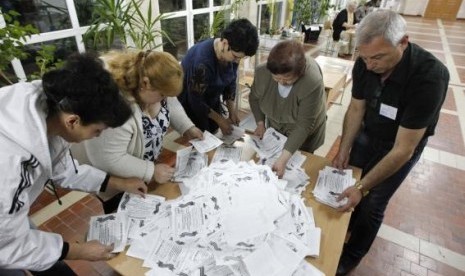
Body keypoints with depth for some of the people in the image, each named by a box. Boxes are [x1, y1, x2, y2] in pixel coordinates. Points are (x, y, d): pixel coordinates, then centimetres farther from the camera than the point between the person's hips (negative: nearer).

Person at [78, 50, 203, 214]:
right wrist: (151, 172, -29)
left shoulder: (154, 85, -17)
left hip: (147, 162, 7)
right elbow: (110, 160, -34)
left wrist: (187, 127, -10)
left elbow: (171, 104, 3)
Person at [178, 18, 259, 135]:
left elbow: (230, 82, 0)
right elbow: (196, 101, -27)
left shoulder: (232, 53, -15)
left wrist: (232, 111, -6)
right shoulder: (202, 61, -36)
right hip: (191, 103, -6)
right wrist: (219, 120, -18)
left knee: (213, 133, 16)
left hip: (212, 100, 6)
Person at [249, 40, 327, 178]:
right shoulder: (262, 72, -27)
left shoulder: (313, 82, -38)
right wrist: (260, 123, -17)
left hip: (304, 134, -3)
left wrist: (284, 158, -40)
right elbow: (254, 98, -6)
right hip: (275, 127, 3)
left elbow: (304, 125, -34)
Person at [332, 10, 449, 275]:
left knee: (371, 205, 4)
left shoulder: (429, 77, -36)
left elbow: (402, 149, -33)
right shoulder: (365, 64, -21)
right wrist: (344, 150, -11)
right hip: (367, 134, 4)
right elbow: (356, 109, -6)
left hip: (404, 144, -4)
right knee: (345, 185, 10)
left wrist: (362, 187, -34)